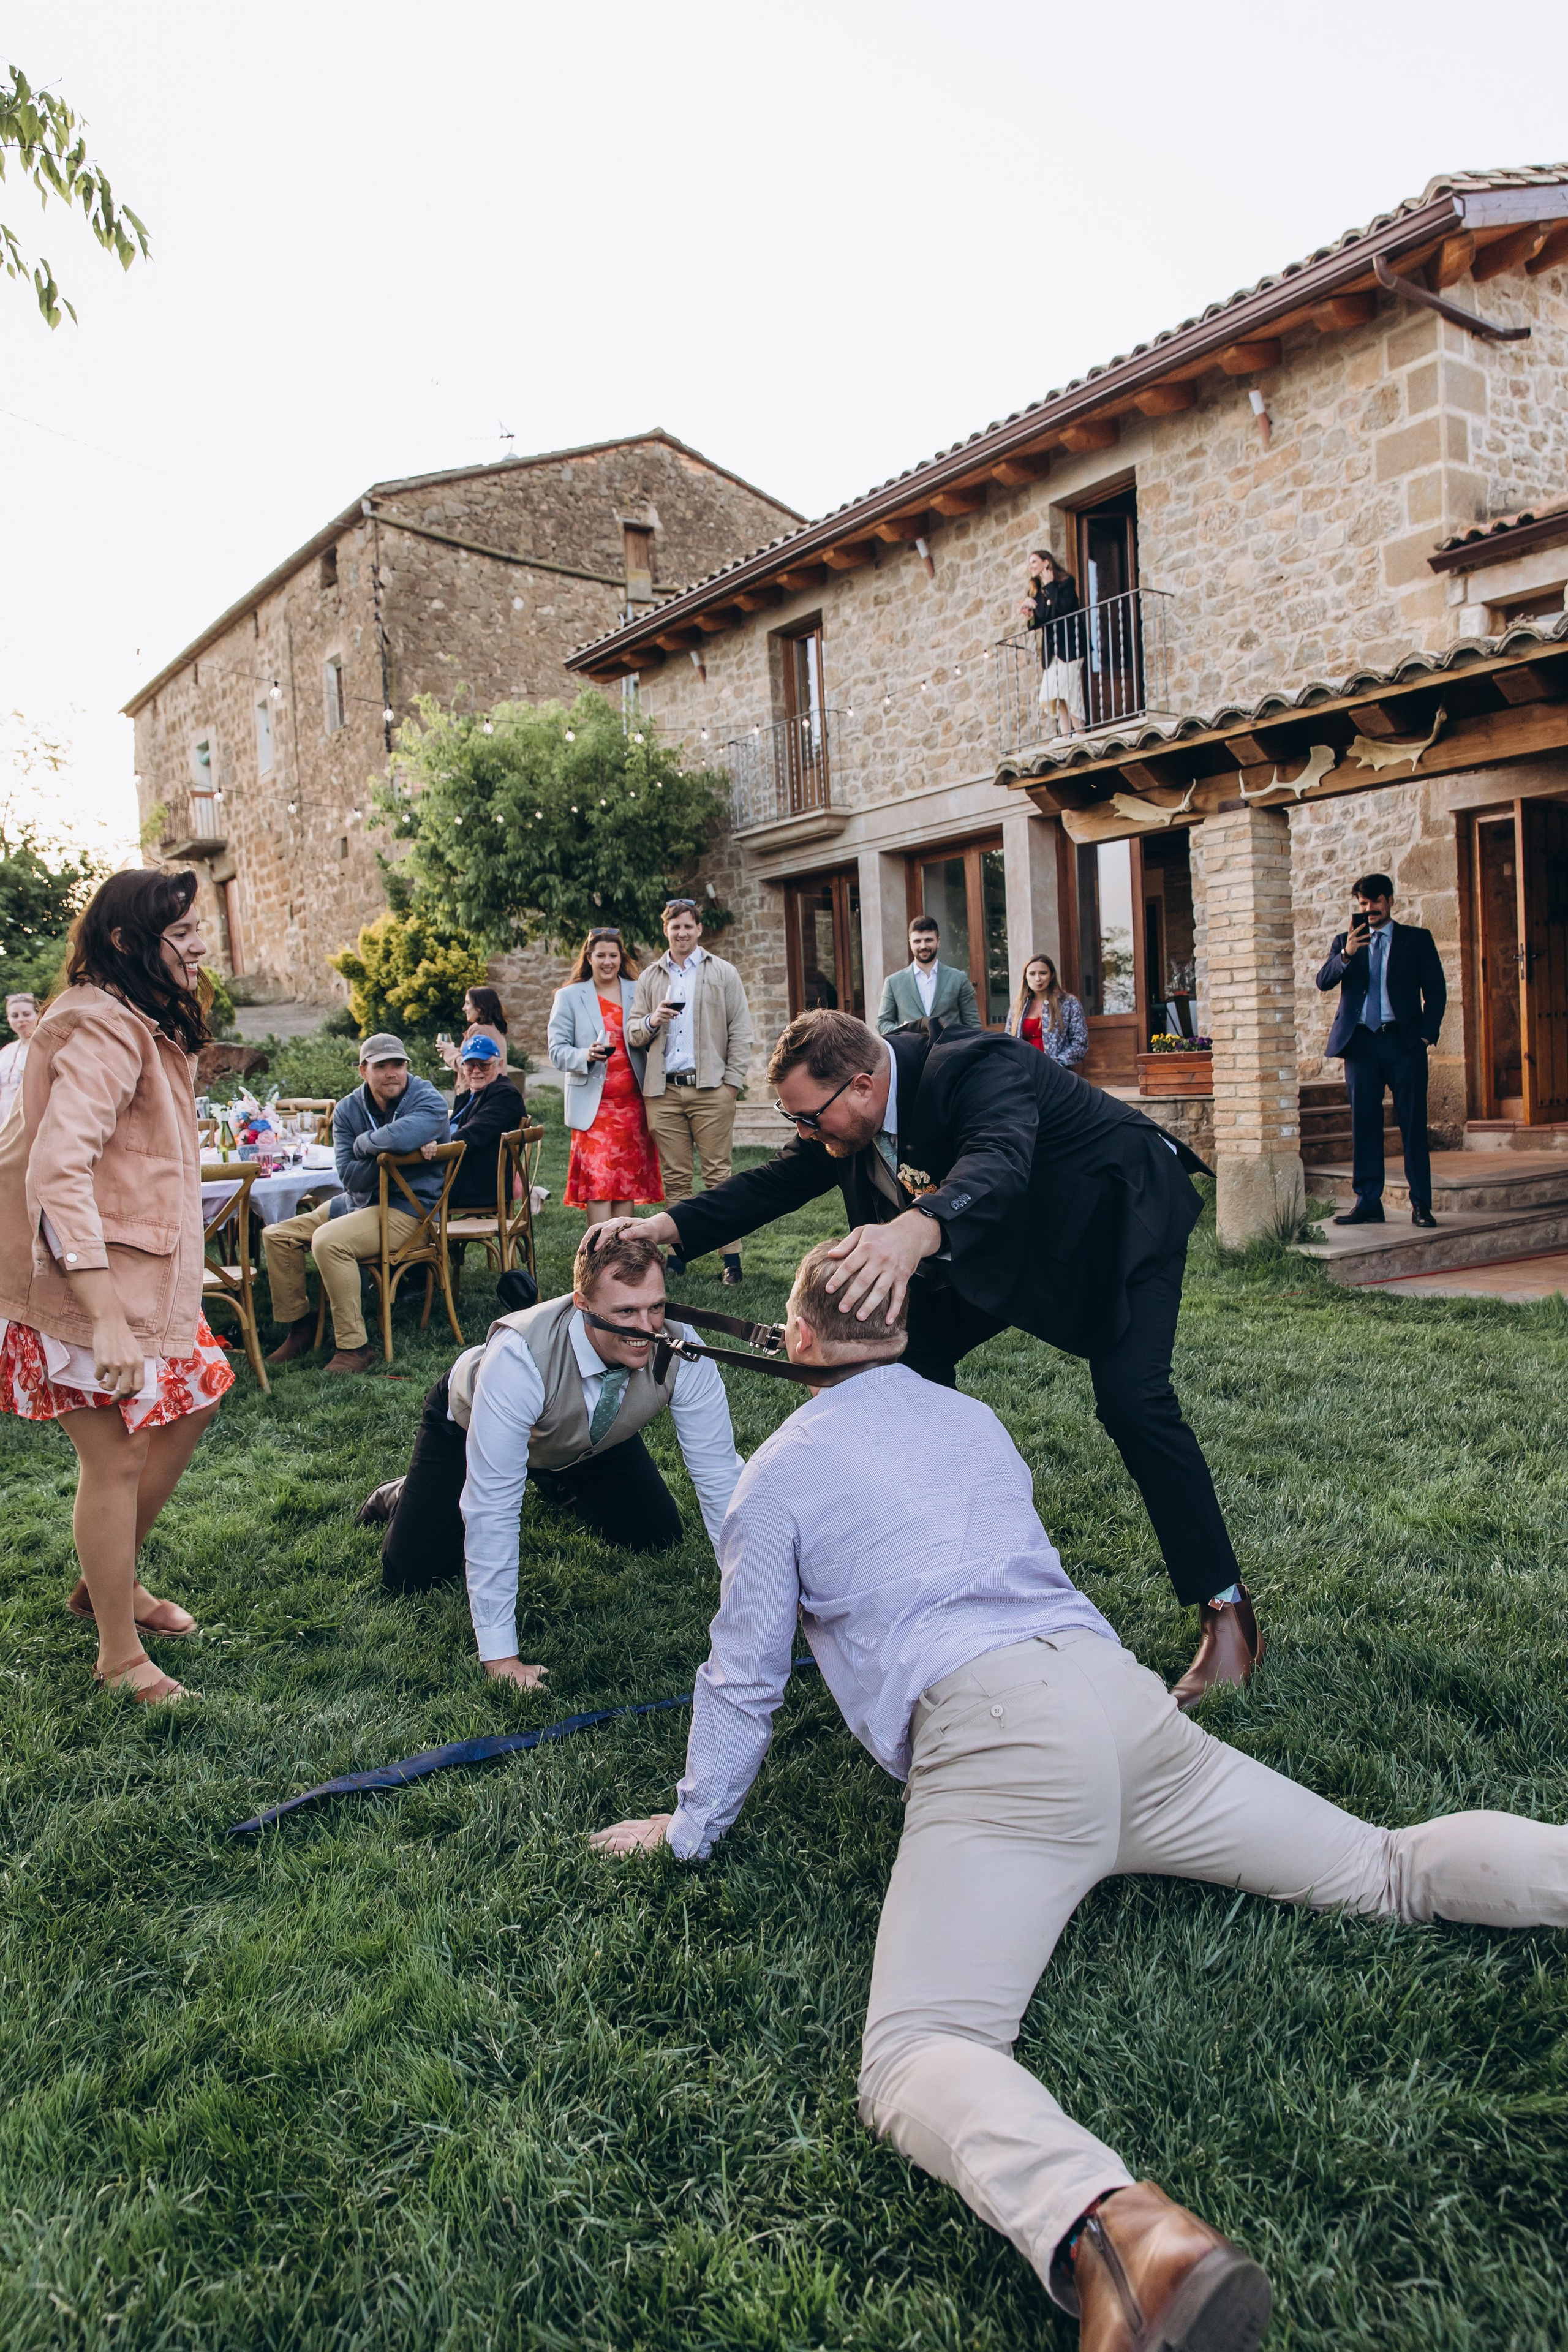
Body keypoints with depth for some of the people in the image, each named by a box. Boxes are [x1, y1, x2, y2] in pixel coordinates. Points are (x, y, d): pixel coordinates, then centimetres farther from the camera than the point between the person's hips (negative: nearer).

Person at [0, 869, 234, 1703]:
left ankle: (108, 1582, 35)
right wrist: (106, 1318, -33)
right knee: (117, 1456, -1)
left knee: (191, 1404, 18)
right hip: (89, 1287, -10)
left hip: (146, 1280, 10)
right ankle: (119, 1655, 16)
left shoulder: (143, 1025, 14)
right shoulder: (102, 1031, -20)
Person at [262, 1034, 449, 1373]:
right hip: (358, 1202, 8)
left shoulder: (428, 1102, -12)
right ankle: (299, 1327, 16)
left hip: (408, 1208, -7)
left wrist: (364, 1143, -17)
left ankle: (354, 1347, -23)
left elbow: (402, 1136, -37)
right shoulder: (348, 1110, 3)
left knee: (328, 1241, -30)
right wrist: (390, 1153, -22)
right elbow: (350, 1178, -9)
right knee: (276, 1235, 4)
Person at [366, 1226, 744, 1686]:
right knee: (411, 1575, -9)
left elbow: (720, 1476, -27)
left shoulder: (681, 1351, -36)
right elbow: (493, 1507, -41)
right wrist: (500, 1656, -39)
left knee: (658, 1536, 5)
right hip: (469, 1422, -3)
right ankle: (405, 1496, 26)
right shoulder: (519, 1357, -45)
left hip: (593, 1436, 4)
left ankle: (556, 1480, 33)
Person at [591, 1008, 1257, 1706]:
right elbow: (776, 1182, -7)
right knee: (912, 1350, 1)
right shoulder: (853, 1110, -12)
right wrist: (666, 1226, -21)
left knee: (1132, 1402, -23)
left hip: (1121, 1220, -8)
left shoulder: (979, 1069, -36)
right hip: (1016, 1241, 8)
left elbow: (997, 1162, -55)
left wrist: (917, 1229, -75)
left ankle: (1227, 1612, -8)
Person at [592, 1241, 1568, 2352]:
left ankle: (1108, 2221, -47)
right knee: (1389, 1867, 15)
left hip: (991, 1730, -6)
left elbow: (744, 1679, 16)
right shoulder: (977, 1418, 25)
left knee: (912, 2058, -17)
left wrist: (688, 1831, 32)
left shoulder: (783, 1470, 11)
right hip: (1121, 1691, 6)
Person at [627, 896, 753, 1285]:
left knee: (718, 1172, -5)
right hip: (663, 1090, 3)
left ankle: (730, 1254, -4)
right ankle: (679, 1252, 9)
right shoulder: (650, 979, 17)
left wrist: (732, 1081, -4)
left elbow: (740, 1031, 5)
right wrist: (651, 1021, -6)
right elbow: (632, 1032, 16)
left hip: (711, 1088, -3)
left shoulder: (723, 973, 10)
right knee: (675, 1176, 4)